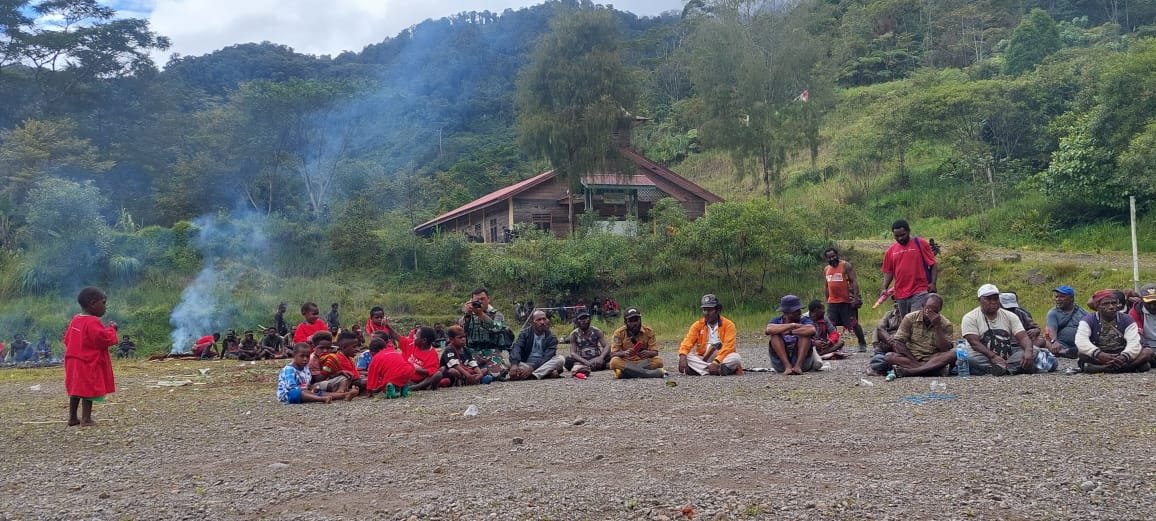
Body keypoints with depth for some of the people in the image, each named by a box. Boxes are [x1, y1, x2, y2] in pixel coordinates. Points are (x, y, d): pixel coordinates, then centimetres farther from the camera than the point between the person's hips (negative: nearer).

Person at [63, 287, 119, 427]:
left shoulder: (75, 320, 10)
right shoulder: (93, 322, -19)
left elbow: (67, 339, 17)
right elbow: (104, 338, -25)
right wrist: (112, 329, -9)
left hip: (74, 361, 9)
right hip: (89, 363, -9)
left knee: (76, 389, 16)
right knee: (89, 389, -4)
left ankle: (72, 417, 21)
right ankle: (86, 419, -4)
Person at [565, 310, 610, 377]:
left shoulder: (596, 331, 1)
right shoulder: (574, 334, -1)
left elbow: (607, 346, -7)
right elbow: (573, 353, -10)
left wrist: (601, 357, -28)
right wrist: (585, 361, -27)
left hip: (595, 359, 1)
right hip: (581, 360, -1)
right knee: (568, 360, -28)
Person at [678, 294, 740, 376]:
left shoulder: (728, 325, -5)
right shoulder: (697, 325, 3)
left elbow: (728, 346, -16)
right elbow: (687, 342, -9)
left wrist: (716, 362, -30)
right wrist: (682, 356, -30)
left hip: (723, 359, -2)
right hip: (703, 360, 2)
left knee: (735, 358, -32)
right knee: (686, 356, -24)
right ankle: (718, 371, -34)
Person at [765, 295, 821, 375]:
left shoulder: (804, 321, 0)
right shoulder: (777, 321, 2)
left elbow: (812, 330, -25)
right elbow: (769, 329, -23)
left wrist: (788, 332, -24)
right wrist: (792, 325, -24)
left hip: (802, 359, 0)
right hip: (781, 363, 1)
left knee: (805, 333, -19)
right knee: (775, 335, -19)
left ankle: (798, 366, -30)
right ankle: (787, 366, -32)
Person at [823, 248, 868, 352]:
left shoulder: (846, 266, -5)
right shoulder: (826, 269, 13)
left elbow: (854, 281, -10)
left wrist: (856, 297, -19)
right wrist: (827, 300, 20)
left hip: (846, 301, -5)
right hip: (832, 302, 5)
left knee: (854, 324, -2)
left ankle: (862, 344, 11)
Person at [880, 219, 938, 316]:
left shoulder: (921, 244, 1)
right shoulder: (890, 251, 11)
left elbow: (933, 265, 0)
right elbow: (888, 272, 15)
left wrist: (933, 283, -11)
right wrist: (884, 288, 1)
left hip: (919, 293, -4)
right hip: (900, 295, 5)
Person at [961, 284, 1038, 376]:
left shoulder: (1010, 316, 9)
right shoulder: (970, 318, -3)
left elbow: (1023, 337, -2)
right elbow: (974, 342, -15)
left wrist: (1028, 351, -25)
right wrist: (993, 356, -31)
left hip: (1009, 357, 4)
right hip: (984, 358, -4)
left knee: (1033, 350, -17)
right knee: (969, 358, -35)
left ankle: (1002, 368, -39)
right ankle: (1013, 368, -45)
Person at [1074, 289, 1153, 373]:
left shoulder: (1126, 320, 1)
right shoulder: (1088, 320, -5)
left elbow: (1133, 342, -13)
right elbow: (1081, 341, -21)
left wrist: (1124, 357, -35)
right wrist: (1099, 355, -39)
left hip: (1121, 356, 3)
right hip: (1099, 358, -3)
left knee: (1148, 351, -21)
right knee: (1083, 354, -33)